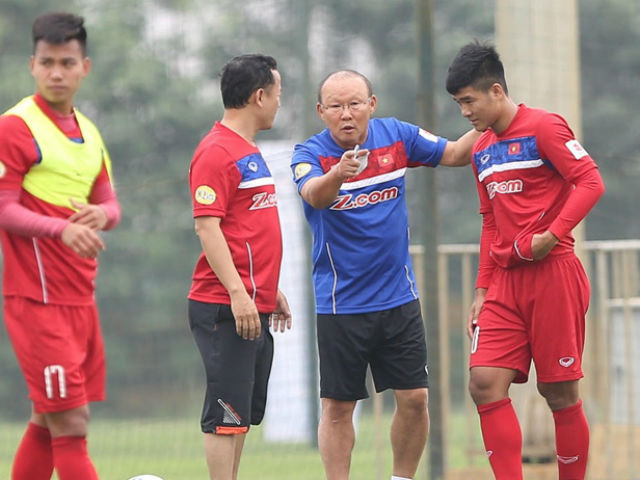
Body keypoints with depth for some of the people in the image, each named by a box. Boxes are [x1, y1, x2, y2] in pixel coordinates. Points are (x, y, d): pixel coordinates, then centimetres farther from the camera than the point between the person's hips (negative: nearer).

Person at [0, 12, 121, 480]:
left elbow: (111, 204, 16)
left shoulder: (88, 132, 16)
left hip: (80, 297, 8)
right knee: (71, 425, -11)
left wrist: (101, 214, -9)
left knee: (48, 424, 12)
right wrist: (61, 230, -30)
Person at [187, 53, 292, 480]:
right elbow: (207, 226, -19)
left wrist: (271, 289, 26)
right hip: (226, 307, -10)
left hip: (254, 306, 10)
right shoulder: (217, 152, -12)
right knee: (227, 413, -10)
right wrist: (237, 292, -25)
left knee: (244, 414, 12)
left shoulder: (250, 151, 19)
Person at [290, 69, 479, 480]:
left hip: (399, 298, 3)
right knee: (338, 407, 1)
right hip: (340, 304, -3)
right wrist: (338, 173, -55)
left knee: (414, 399, 2)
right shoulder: (311, 154, -12)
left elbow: (454, 154, 11)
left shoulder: (396, 136, -1)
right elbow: (314, 195, -33)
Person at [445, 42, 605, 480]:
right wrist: (483, 289, 18)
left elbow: (590, 182, -14)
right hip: (506, 282, 7)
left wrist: (552, 236, -22)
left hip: (552, 275, -7)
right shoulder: (483, 150, 16)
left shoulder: (543, 127, -7)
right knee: (486, 383, -8)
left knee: (560, 392, -1)